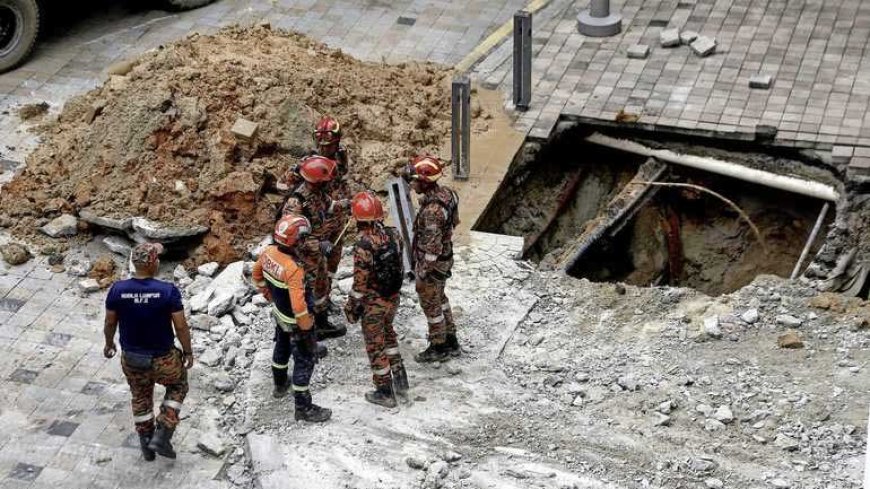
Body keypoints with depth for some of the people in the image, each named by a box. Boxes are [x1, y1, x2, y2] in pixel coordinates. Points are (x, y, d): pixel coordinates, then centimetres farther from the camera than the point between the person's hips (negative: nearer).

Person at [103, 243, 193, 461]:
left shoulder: (117, 290, -14)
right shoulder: (168, 291, -23)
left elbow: (110, 323, -1)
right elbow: (181, 327, -16)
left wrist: (109, 344, 19)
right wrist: (188, 352, 1)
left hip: (131, 358, 3)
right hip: (163, 359, -3)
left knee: (141, 398, 28)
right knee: (178, 386, 28)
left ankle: (146, 444, 41)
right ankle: (162, 436, 18)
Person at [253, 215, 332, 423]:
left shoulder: (268, 252, -12)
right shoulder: (293, 269, -36)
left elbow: (257, 275, 7)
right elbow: (298, 305, -34)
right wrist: (307, 329, -20)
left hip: (279, 314, 8)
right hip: (294, 322, -8)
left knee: (282, 348, 30)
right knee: (305, 360, 5)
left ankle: (280, 384, 53)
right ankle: (303, 408, 14)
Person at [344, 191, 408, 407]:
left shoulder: (364, 246, -28)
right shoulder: (393, 235, -10)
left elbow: (360, 283, -21)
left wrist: (352, 308, -7)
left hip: (373, 302, -6)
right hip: (393, 297, 6)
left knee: (375, 345, 11)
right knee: (388, 334, 28)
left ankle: (385, 392, 22)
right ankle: (400, 380, 32)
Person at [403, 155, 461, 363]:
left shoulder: (432, 209, -33)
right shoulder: (444, 193, -4)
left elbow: (432, 246, -29)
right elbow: (453, 221, 12)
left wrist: (422, 273, -20)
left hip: (432, 264, -9)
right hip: (445, 258, 9)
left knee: (431, 305, 9)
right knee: (440, 299, 24)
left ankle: (438, 348, 24)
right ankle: (451, 342, 36)